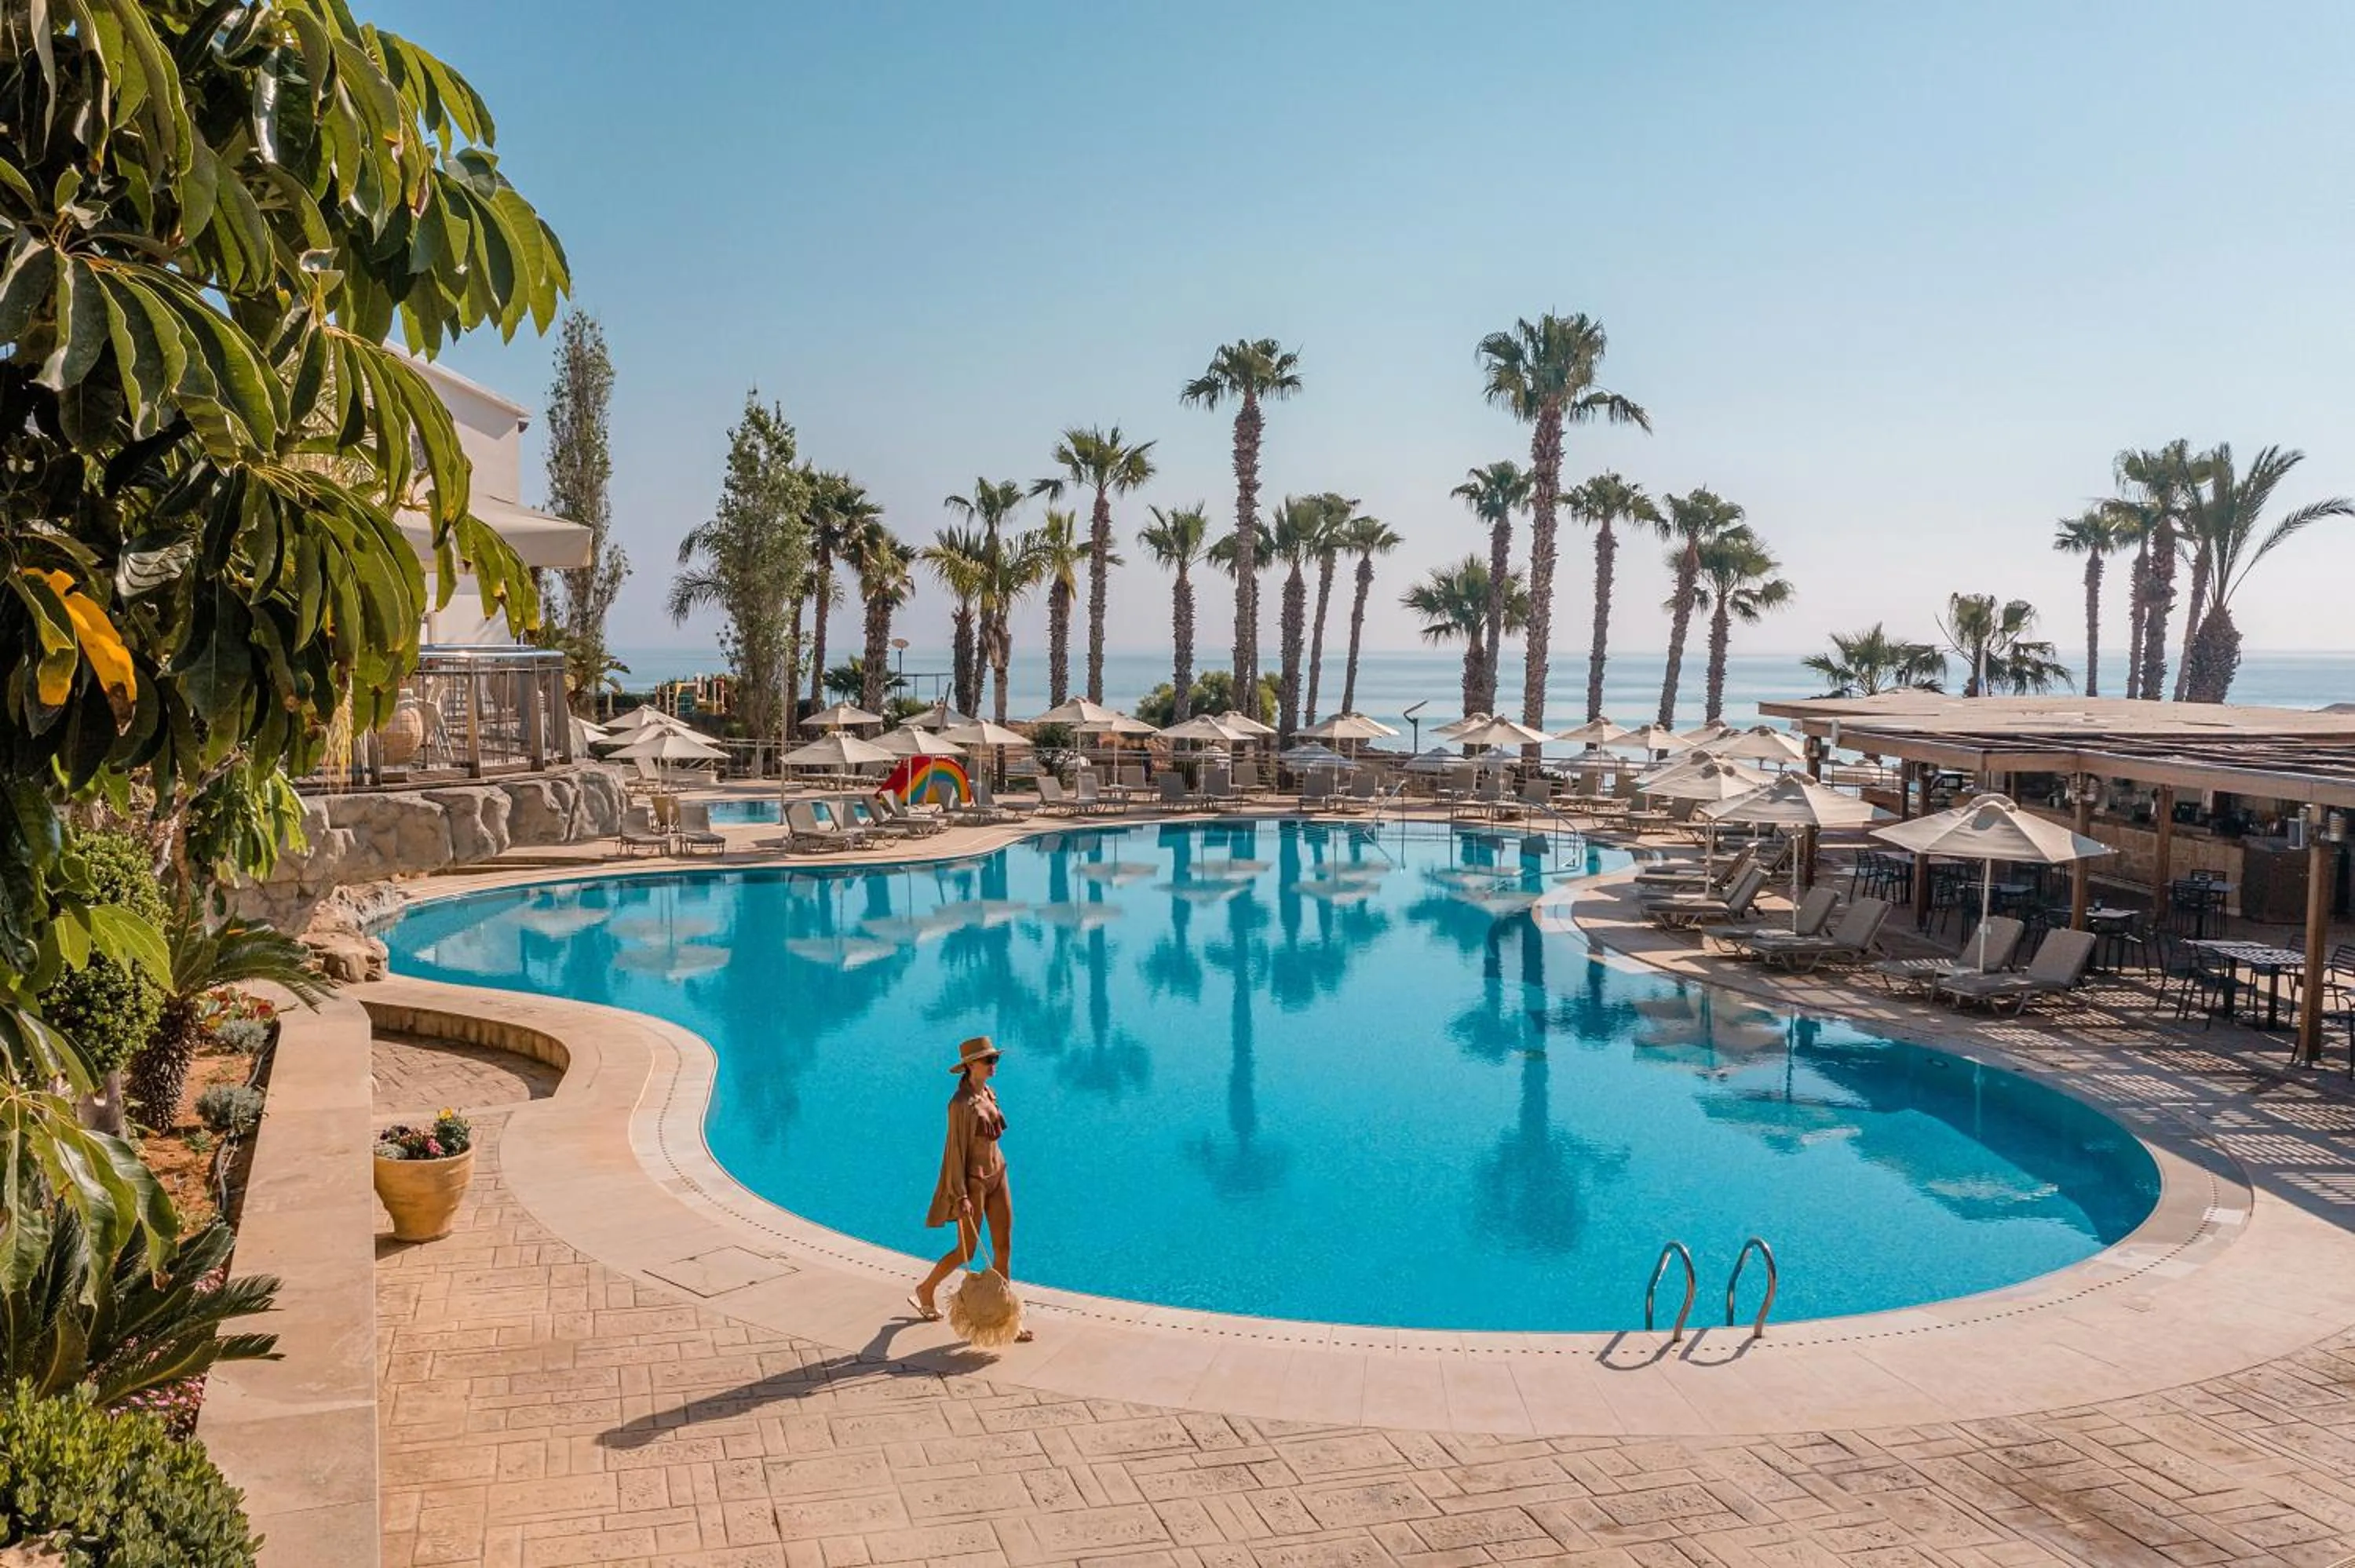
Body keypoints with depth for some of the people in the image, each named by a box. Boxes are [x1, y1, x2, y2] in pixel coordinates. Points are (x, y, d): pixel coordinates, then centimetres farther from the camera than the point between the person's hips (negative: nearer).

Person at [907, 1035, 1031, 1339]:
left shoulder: (989, 1094, 4)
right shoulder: (961, 1103, -20)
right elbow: (956, 1150, -19)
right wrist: (961, 1196, -19)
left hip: (996, 1176, 8)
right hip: (972, 1181, -8)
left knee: (1004, 1248, 6)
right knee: (966, 1252, 6)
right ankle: (925, 1292, 31)